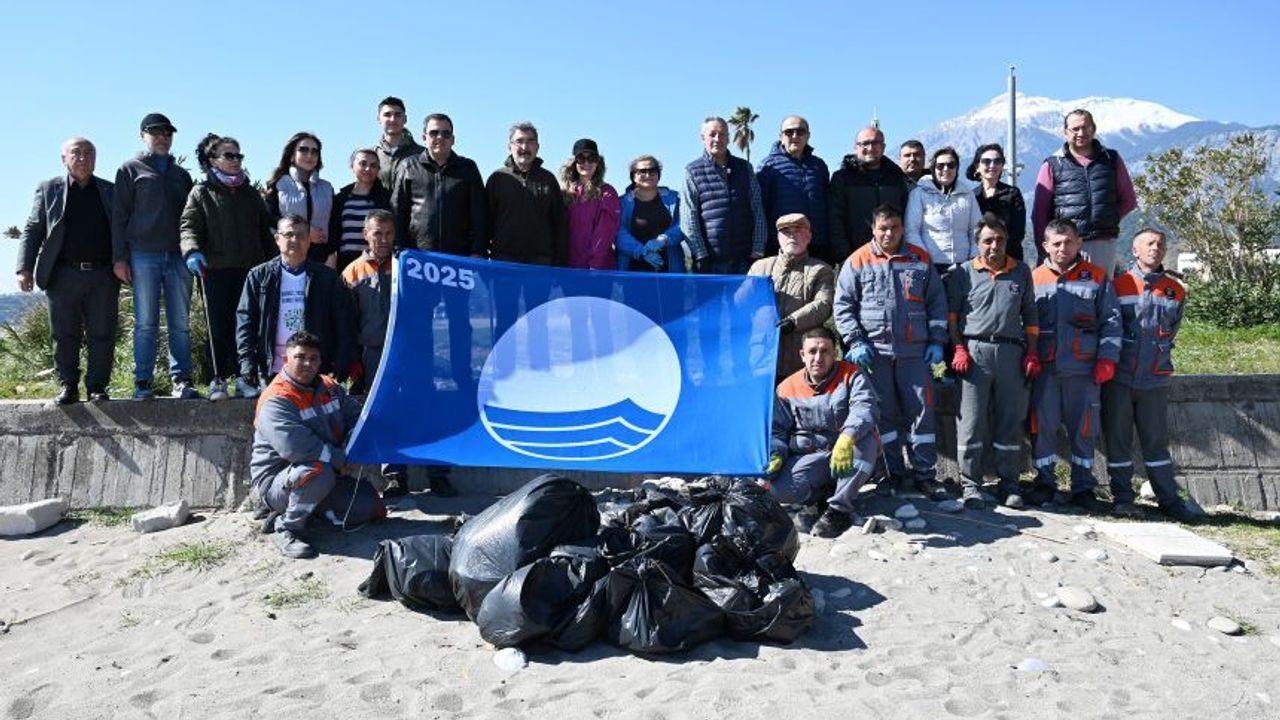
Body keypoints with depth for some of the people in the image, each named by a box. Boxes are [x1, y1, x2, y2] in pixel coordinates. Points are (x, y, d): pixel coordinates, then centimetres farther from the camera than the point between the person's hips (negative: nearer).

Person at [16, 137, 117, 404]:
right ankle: (68, 387, 13)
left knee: (102, 336, 0)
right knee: (64, 336, 4)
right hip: (64, 275, 0)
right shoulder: (48, 189, 11)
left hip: (103, 275, 0)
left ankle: (97, 388, 8)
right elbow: (32, 230, 7)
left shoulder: (110, 191, 13)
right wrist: (24, 269, -3)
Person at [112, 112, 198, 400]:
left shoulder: (181, 174, 21)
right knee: (145, 323, -2)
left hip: (178, 256, 3)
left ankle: (181, 380, 4)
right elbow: (119, 215, 3)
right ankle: (143, 383, 2)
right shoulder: (131, 169, 10)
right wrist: (119, 257, -6)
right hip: (143, 256, -3)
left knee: (180, 324, 1)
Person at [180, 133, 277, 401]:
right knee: (219, 326, -3)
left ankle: (245, 378, 9)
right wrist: (192, 251, -21)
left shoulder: (250, 193, 20)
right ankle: (218, 380, 3)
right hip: (215, 269, -3)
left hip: (250, 269, 3)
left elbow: (265, 230, 20)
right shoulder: (202, 193, 9)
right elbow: (189, 227, -1)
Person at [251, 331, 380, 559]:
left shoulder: (330, 388, 6)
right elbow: (295, 446, -33)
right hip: (277, 482, -7)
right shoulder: (275, 401, -20)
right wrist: (340, 459, -23)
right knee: (318, 472, -39)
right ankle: (287, 529, -17)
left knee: (372, 509, -3)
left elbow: (356, 416, 12)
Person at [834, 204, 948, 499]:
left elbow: (937, 302, 13)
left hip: (915, 351, 1)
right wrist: (855, 341, -5)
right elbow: (843, 305, 3)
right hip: (875, 352, -1)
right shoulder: (858, 261, 4)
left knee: (922, 410, 0)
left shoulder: (920, 259, 10)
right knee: (883, 414, 4)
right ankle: (895, 475, 15)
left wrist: (936, 341, 6)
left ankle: (925, 475, 9)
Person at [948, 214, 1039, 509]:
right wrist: (959, 348, -5)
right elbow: (951, 314, 5)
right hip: (975, 350, -2)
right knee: (972, 419, -1)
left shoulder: (1021, 272, 15)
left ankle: (1008, 483, 16)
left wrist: (1031, 353, 9)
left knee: (1011, 419, 6)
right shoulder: (965, 272, 6)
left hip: (1011, 351, 3)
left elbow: (1030, 316, 18)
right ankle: (970, 483, 7)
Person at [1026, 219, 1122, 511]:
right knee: (1042, 426, 4)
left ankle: (1083, 487, 16)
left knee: (1083, 429, 5)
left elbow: (1111, 321, 6)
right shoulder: (1034, 279, 8)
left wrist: (1107, 358, -3)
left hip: (1083, 368, 0)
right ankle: (1044, 481, 18)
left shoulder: (1096, 277, 7)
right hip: (1044, 369, 1)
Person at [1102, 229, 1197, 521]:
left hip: (1155, 379, 2)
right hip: (1119, 378, -2)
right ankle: (1123, 498, 12)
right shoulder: (1118, 285, 0)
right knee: (1117, 439, 4)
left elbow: (1171, 332, 18)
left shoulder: (1176, 290, 8)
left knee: (1156, 440, 7)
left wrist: (1157, 359, 13)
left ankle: (1169, 499, 14)